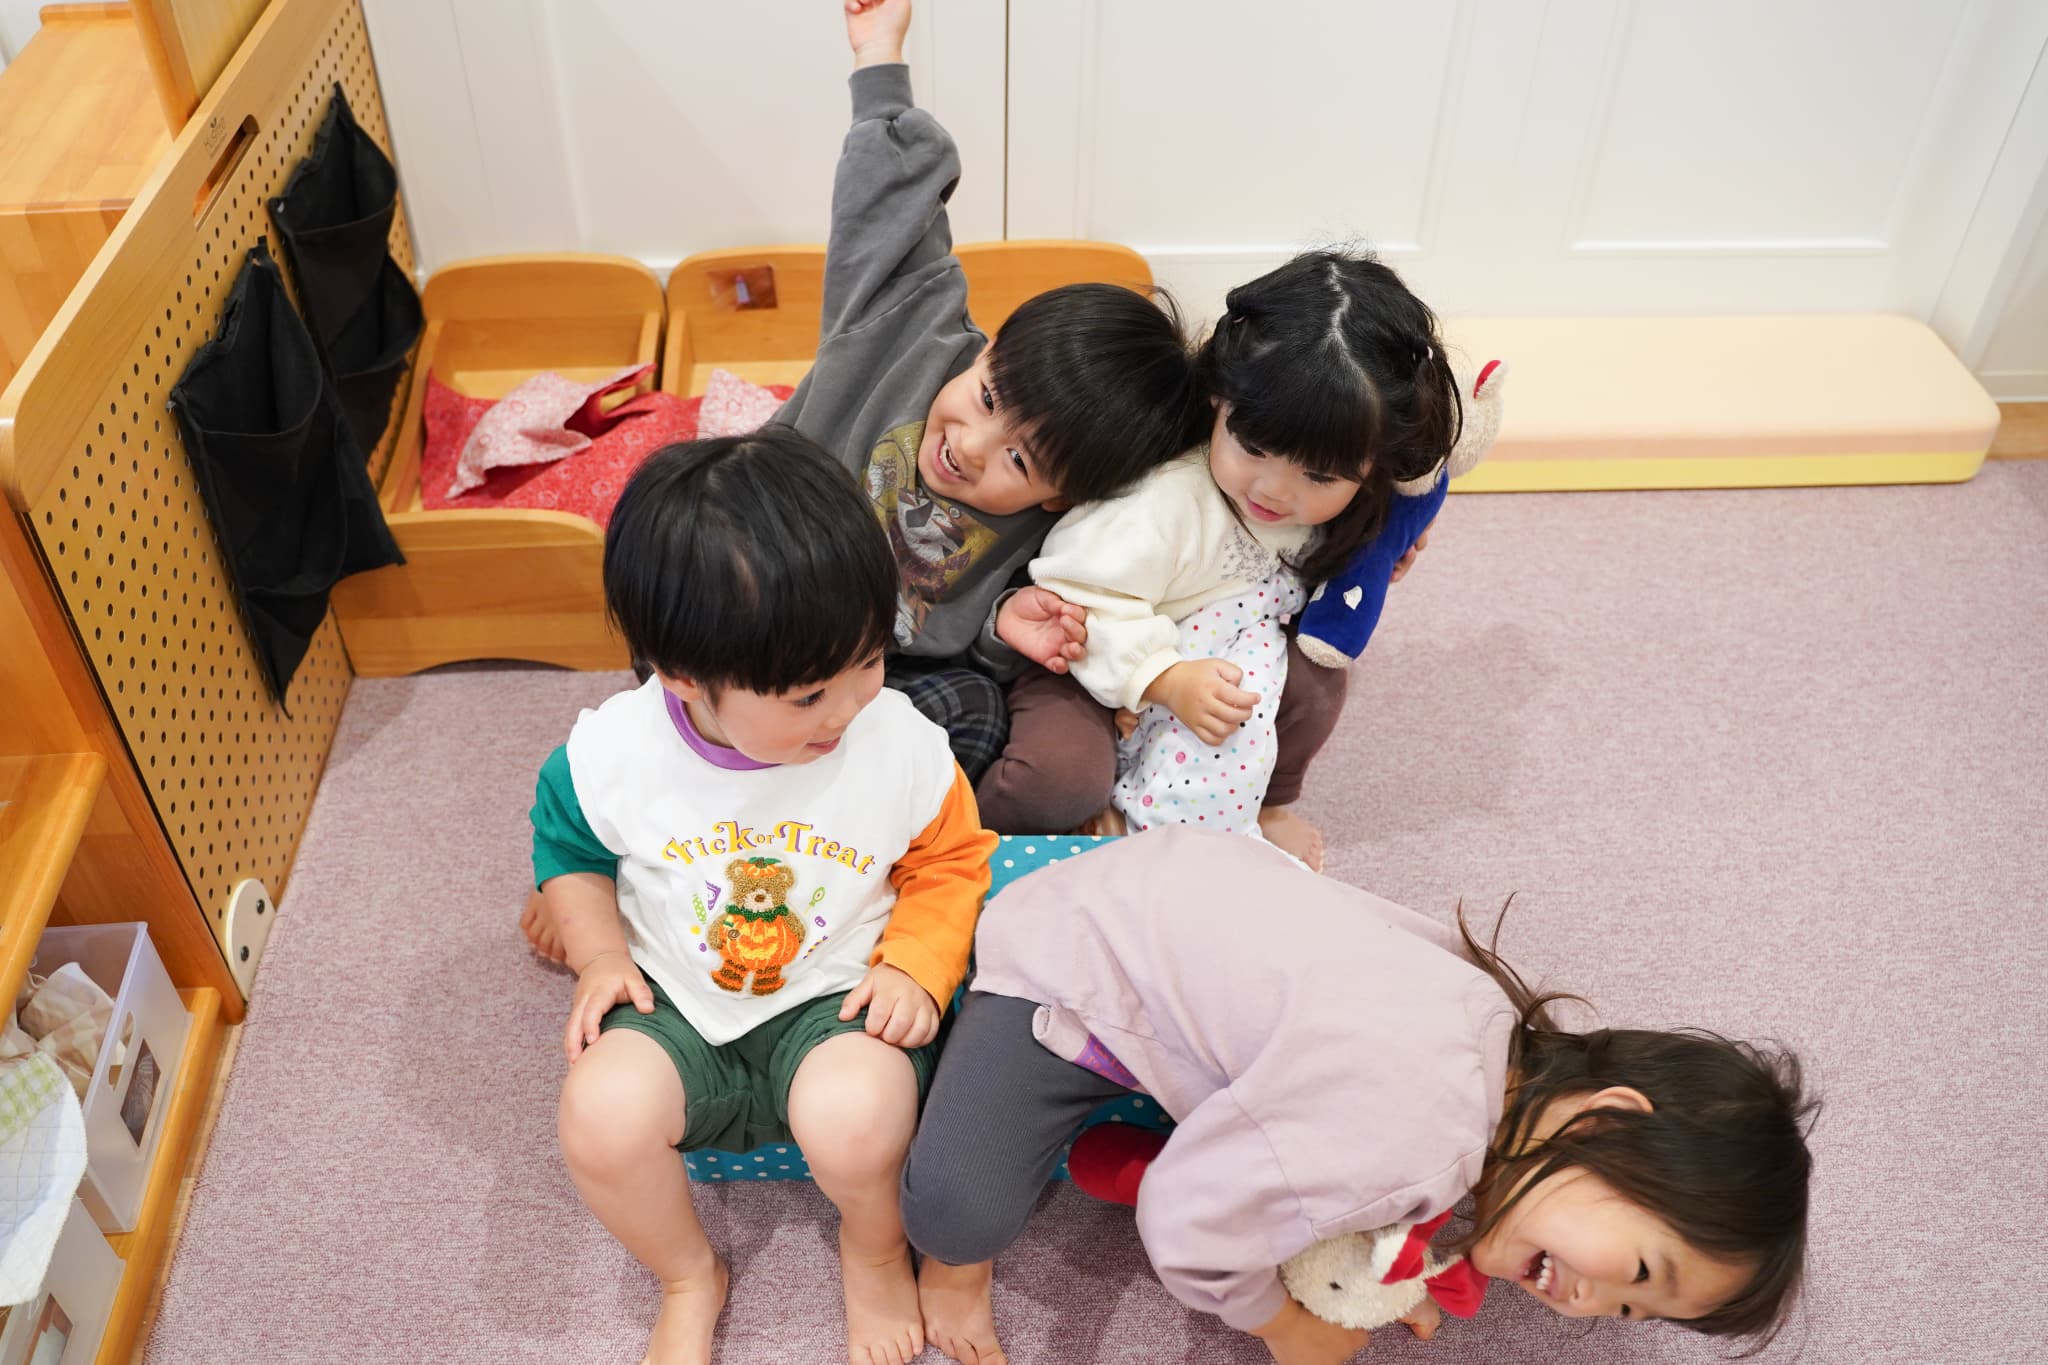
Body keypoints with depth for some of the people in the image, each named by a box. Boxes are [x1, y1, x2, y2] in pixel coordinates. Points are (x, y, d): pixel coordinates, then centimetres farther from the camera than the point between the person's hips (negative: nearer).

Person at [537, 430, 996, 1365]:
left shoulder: (903, 745, -18)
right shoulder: (611, 752, -16)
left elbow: (948, 861, 1)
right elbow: (567, 848, 7)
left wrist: (916, 966, -13)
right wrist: (599, 955, -6)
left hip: (836, 997, -1)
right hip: (673, 1003, 2)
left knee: (853, 1114, -32)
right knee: (601, 1115, -27)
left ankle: (874, 1246, 9)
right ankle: (688, 1277, 9)